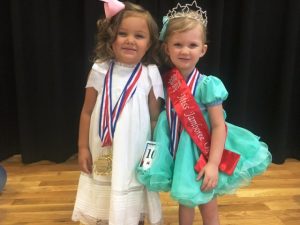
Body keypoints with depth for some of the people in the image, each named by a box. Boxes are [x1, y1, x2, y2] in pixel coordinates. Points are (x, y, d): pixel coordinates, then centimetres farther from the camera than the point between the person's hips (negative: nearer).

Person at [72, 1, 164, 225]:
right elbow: (87, 111, 1)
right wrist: (83, 147, 1)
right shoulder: (100, 70, -6)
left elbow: (155, 116, -1)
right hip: (102, 152, 1)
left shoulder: (150, 74, -8)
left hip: (135, 153, -1)